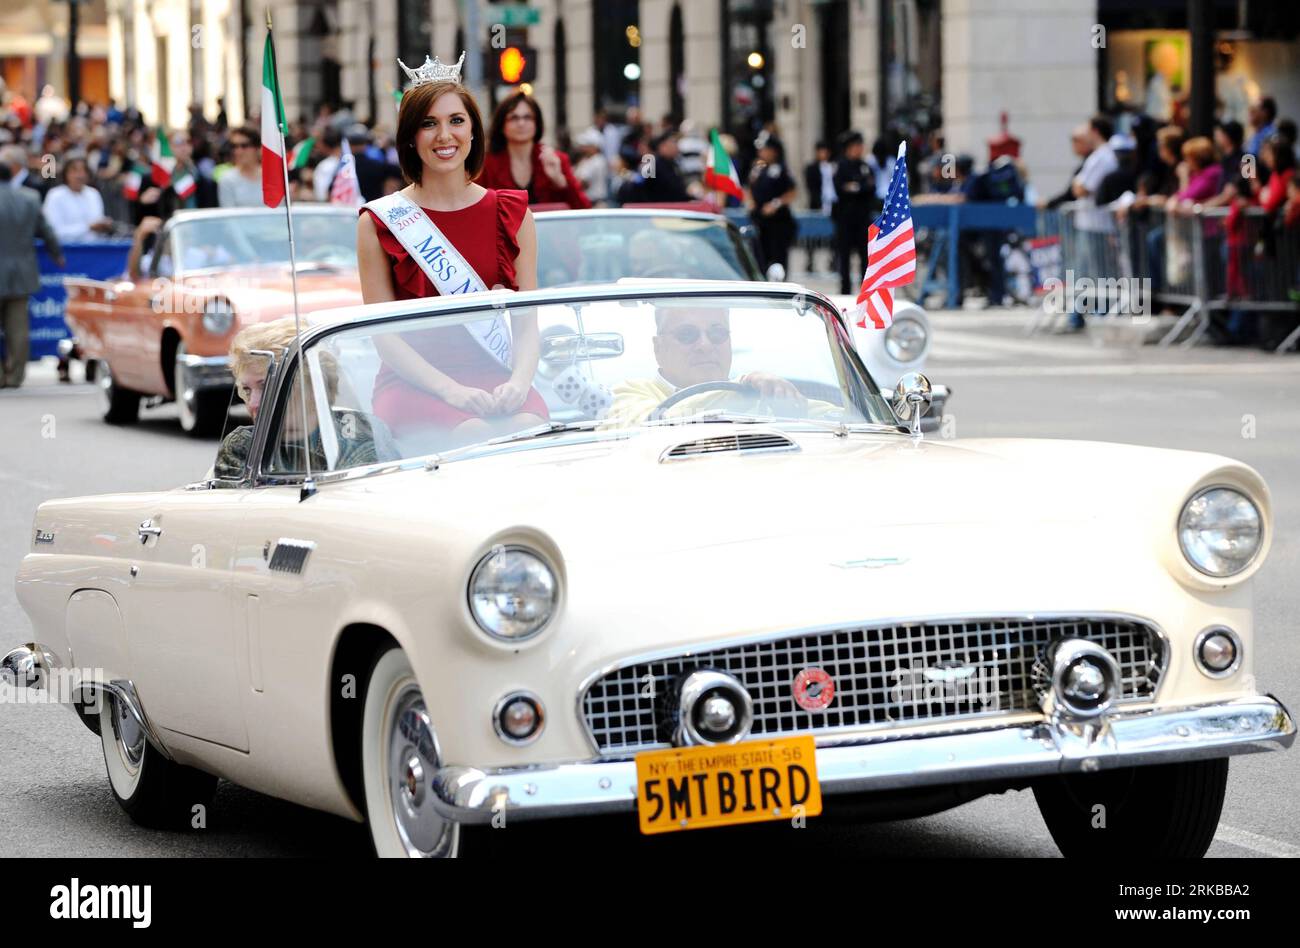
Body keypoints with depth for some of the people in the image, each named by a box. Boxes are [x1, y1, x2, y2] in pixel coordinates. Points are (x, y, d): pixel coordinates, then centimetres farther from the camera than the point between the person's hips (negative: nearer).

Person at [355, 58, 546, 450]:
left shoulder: (512, 214, 12)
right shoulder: (379, 222, 4)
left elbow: (528, 324, 8)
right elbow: (385, 334, -1)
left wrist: (519, 382, -14)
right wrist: (451, 390, -16)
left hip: (495, 379, 3)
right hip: (413, 384, -3)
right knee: (472, 433, -36)